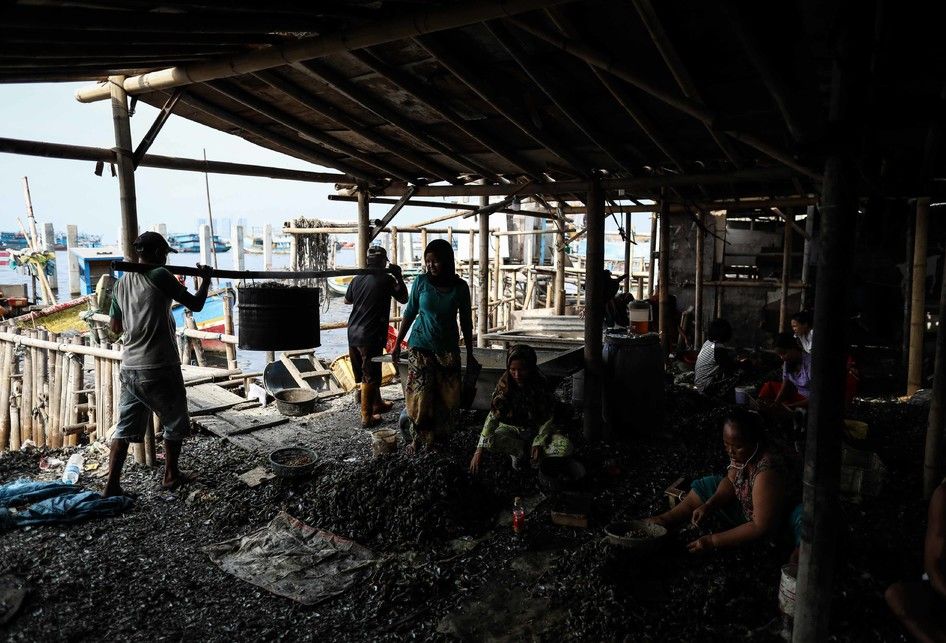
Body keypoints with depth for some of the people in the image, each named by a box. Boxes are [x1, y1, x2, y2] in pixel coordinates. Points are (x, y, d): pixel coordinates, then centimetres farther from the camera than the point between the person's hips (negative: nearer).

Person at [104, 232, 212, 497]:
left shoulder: (121, 283, 10)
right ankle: (171, 476, 24)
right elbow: (195, 305, -6)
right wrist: (205, 279, 10)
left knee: (125, 427, 11)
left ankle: (112, 485, 9)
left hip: (130, 368, 6)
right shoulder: (159, 276, -12)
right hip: (159, 368, -6)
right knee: (175, 424, 13)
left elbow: (115, 327, 17)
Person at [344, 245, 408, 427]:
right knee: (369, 377, 2)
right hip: (371, 336, -7)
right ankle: (367, 417, 7)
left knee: (362, 373, 18)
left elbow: (347, 300, 22)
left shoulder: (357, 279, 5)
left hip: (353, 334, 7)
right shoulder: (386, 279, -12)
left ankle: (378, 404, 36)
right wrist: (399, 276, 8)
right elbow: (403, 298, 0)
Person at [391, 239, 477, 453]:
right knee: (420, 394, -5)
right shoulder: (421, 281, -7)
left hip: (448, 348, 2)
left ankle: (437, 436, 20)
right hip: (421, 346, -1)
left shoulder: (460, 287, -5)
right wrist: (397, 344, 3)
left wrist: (470, 354, 5)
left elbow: (466, 322, 3)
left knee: (448, 396, 3)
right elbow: (409, 313, 2)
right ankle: (416, 438, 11)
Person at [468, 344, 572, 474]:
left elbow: (547, 419, -12)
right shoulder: (504, 385, -18)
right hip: (511, 429, 0)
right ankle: (518, 450, -2)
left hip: (535, 430, 0)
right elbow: (493, 417, -23)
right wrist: (479, 450, -31)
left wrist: (539, 443, -25)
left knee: (566, 447, -26)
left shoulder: (541, 386, -17)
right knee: (490, 442, -33)